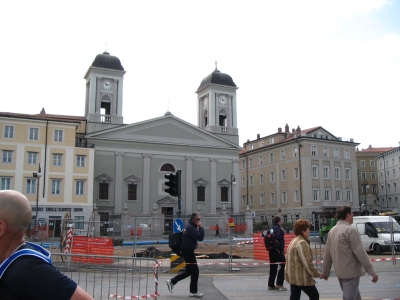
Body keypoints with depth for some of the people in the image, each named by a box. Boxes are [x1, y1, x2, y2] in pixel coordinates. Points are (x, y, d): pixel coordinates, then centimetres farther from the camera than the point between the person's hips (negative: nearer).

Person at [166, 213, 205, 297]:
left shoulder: (191, 226, 13)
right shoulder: (190, 228, -19)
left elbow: (198, 237, 17)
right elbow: (200, 237, -24)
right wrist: (200, 227, -19)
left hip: (188, 250, 10)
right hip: (187, 251, -10)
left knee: (188, 271, 16)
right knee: (195, 270, -2)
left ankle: (172, 282, 21)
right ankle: (193, 292, 7)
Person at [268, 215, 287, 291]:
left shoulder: (273, 228, 17)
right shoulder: (277, 228, -12)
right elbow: (278, 236, -25)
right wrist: (282, 231, -11)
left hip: (272, 250, 10)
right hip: (277, 250, -10)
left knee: (273, 268, 12)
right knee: (283, 265, -5)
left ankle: (271, 285, 15)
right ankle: (279, 284, -6)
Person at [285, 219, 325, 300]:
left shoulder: (294, 241, 13)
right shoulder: (302, 243, -19)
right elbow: (307, 263, -21)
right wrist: (317, 274, -10)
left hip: (293, 276, 9)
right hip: (302, 277, -9)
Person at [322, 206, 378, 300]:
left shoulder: (332, 231, 8)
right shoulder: (351, 230, -16)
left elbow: (327, 254, 11)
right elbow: (360, 252, -20)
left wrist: (326, 271, 18)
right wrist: (372, 272, -15)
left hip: (340, 272, 8)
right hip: (351, 272, -8)